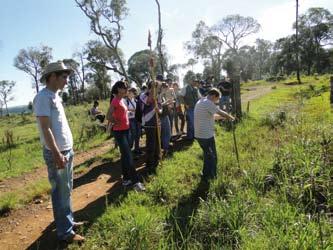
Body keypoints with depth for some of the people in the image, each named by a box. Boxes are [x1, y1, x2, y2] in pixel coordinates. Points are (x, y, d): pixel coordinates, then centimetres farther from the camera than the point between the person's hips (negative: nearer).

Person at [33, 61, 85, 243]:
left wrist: (68, 150, 16)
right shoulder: (43, 97, -15)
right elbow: (46, 129, -21)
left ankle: (68, 221, 33)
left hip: (67, 150, 9)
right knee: (61, 193, 1)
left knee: (67, 190, 18)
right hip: (56, 153, -9)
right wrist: (57, 154, -23)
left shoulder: (55, 96, 13)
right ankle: (65, 232, 14)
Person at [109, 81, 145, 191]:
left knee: (125, 156, 14)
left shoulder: (121, 100, 12)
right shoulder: (115, 100, -15)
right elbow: (110, 116, -20)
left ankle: (126, 179, 24)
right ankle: (135, 182, -4)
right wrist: (116, 123, -6)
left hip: (126, 130, 9)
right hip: (119, 132, -9)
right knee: (128, 156, -8)